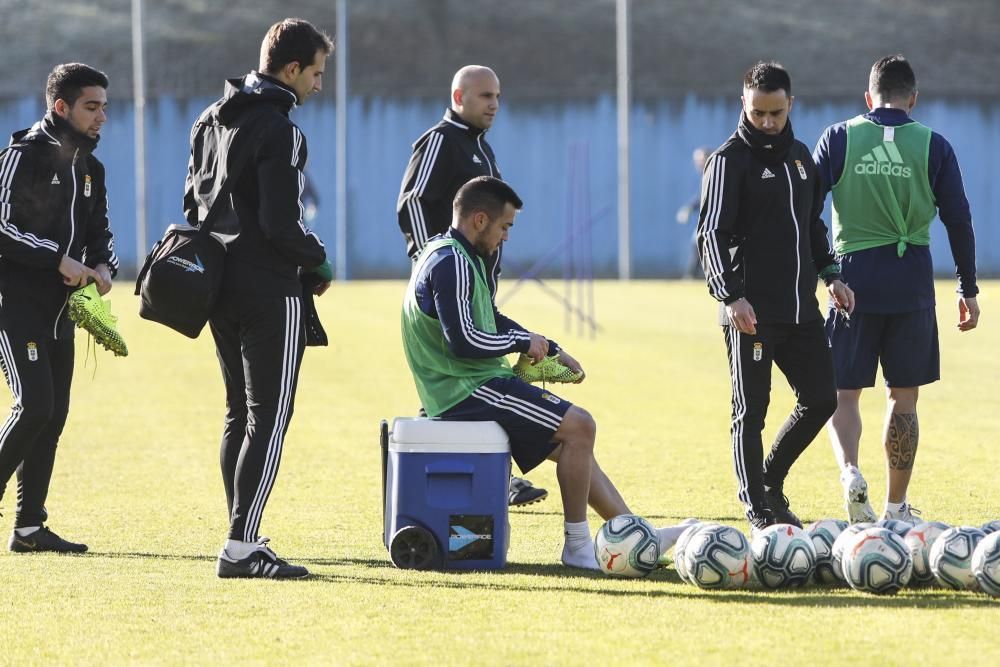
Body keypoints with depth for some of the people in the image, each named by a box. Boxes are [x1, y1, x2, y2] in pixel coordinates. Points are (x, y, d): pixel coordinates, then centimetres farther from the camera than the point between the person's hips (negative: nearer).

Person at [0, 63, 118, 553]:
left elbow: (99, 232, 20)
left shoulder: (91, 169, 14)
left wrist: (104, 265, -2)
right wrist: (59, 258, -21)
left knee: (54, 415, 5)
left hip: (60, 309, 8)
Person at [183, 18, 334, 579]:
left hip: (220, 284, 9)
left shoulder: (213, 121, 12)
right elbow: (281, 224, -20)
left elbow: (195, 202, 18)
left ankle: (243, 541, 16)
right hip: (271, 291, -9)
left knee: (241, 415, 15)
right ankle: (241, 548, -13)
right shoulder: (280, 132, -16)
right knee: (269, 420, -7)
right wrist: (319, 262, -4)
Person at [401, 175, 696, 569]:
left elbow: (492, 321, 26)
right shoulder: (451, 263, -17)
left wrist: (550, 350, 16)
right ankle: (577, 545, -7)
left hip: (469, 386, 11)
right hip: (466, 392, -11)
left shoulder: (459, 257, 17)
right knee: (579, 426, -14)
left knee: (570, 445, 14)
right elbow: (464, 341, -25)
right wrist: (523, 342, -9)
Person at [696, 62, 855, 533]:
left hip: (800, 307, 7)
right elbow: (712, 234, -12)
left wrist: (830, 274, 15)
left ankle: (770, 480, 23)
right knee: (751, 411, -2)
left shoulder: (800, 156, 15)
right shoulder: (730, 160, -6)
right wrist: (731, 296, -22)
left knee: (820, 400, 5)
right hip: (751, 311, -7)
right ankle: (759, 510, 6)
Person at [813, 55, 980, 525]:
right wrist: (968, 289, 12)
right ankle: (897, 509, 12)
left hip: (855, 279, 0)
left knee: (843, 392, 8)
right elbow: (958, 220, 3)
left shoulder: (838, 139, 1)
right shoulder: (933, 147, 1)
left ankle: (850, 471, -19)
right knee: (903, 398, 9)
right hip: (912, 283, 0)